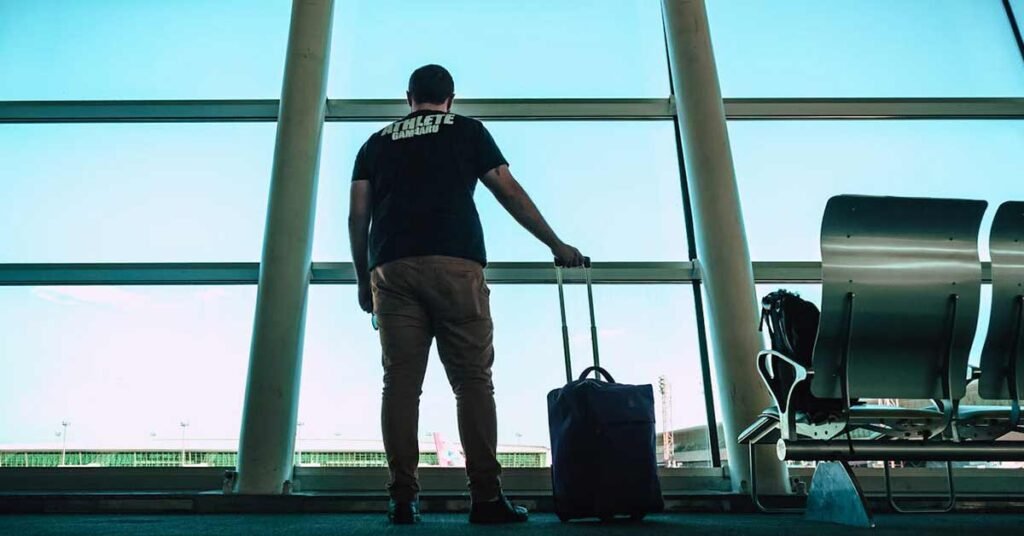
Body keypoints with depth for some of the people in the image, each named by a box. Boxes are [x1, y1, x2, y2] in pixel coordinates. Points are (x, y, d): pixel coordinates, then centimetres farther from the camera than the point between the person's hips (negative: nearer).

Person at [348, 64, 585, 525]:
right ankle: (486, 496, -5)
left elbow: (358, 216, 15)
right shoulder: (468, 130, 17)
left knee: (400, 383, 1)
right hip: (455, 266, -2)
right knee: (473, 382, -2)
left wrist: (363, 279, 21)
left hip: (391, 270, 3)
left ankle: (403, 499, -1)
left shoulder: (376, 143, 24)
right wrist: (556, 244, 19)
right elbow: (510, 193, 13)